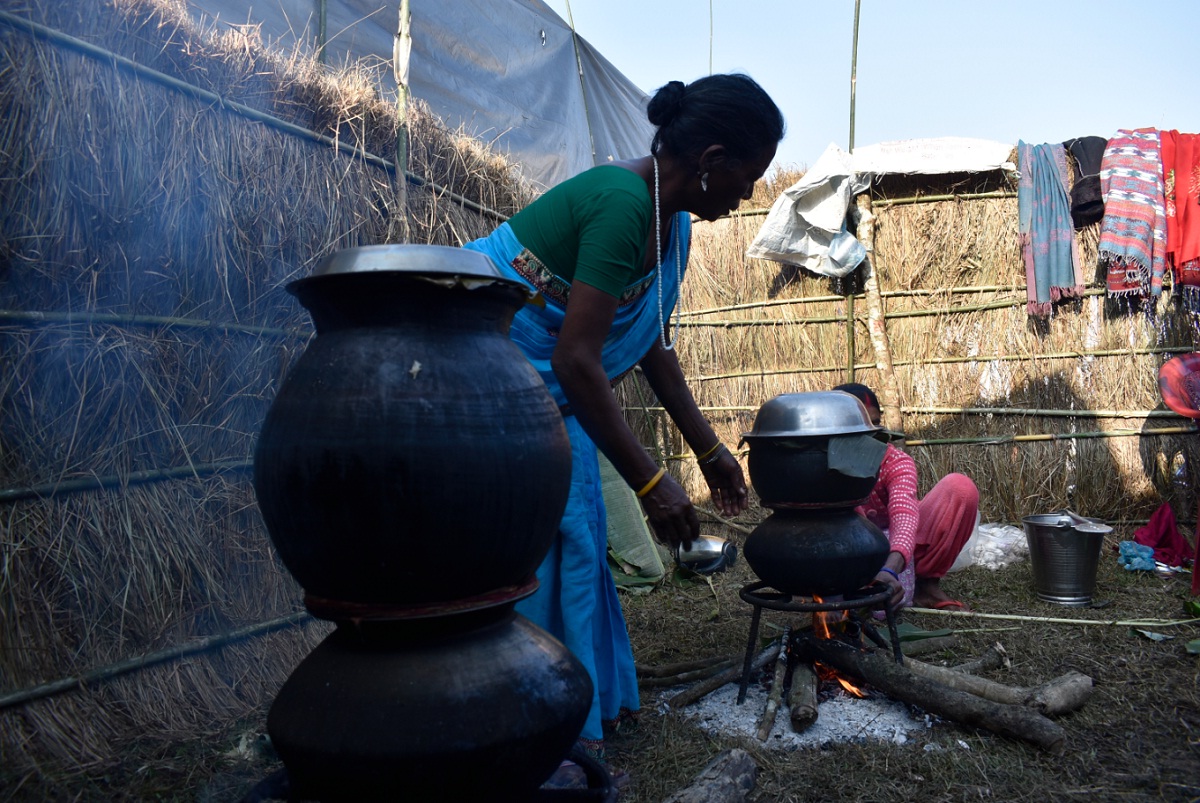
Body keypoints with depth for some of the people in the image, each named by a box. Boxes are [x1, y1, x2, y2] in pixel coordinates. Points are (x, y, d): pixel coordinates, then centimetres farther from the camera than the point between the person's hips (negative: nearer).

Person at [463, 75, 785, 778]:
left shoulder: (671, 219, 3)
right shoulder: (621, 202, -27)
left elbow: (654, 344, 10)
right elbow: (576, 360, -30)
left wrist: (709, 448, 12)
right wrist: (651, 482, -25)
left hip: (543, 392, 10)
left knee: (576, 534, 11)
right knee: (535, 547, -7)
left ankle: (584, 710, 26)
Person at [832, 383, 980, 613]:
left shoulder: (897, 462, -19)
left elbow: (904, 514, -38)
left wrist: (890, 569, -58)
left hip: (901, 554, 1)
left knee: (961, 487, -22)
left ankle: (927, 583, -10)